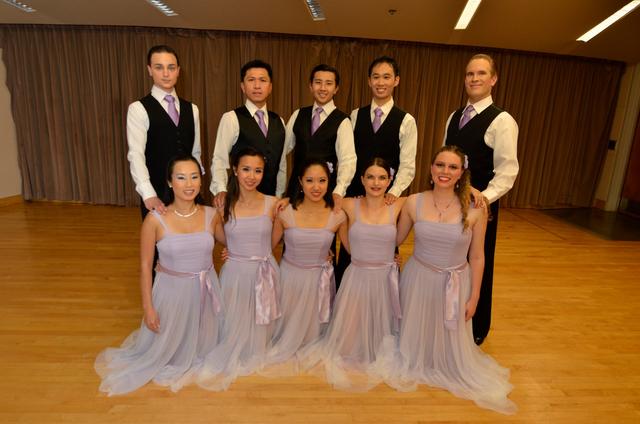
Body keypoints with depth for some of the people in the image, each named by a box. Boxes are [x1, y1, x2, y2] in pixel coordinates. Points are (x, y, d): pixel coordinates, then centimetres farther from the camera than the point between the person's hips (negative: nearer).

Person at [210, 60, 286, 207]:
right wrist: (221, 190, -25)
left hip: (270, 198, 4)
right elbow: (219, 160, -10)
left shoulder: (279, 122, 9)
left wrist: (279, 198, 12)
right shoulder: (231, 118, -6)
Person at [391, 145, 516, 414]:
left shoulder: (475, 209, -14)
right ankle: (413, 364, 47)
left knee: (452, 339, 18)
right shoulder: (413, 203, -12)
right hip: (418, 279, 1)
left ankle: (454, 368, 49)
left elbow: (477, 257, -5)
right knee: (415, 334, 18)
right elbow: (396, 241, 2)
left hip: (456, 284, 0)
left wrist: (474, 296, -1)